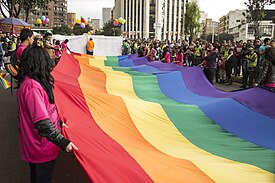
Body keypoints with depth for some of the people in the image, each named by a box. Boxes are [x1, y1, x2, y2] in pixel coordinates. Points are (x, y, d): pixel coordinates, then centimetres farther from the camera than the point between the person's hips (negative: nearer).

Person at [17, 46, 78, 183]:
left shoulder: (27, 82, 5)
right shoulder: (32, 87, -28)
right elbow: (42, 122, -32)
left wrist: (58, 122, 21)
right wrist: (62, 141, -29)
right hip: (42, 150, -10)